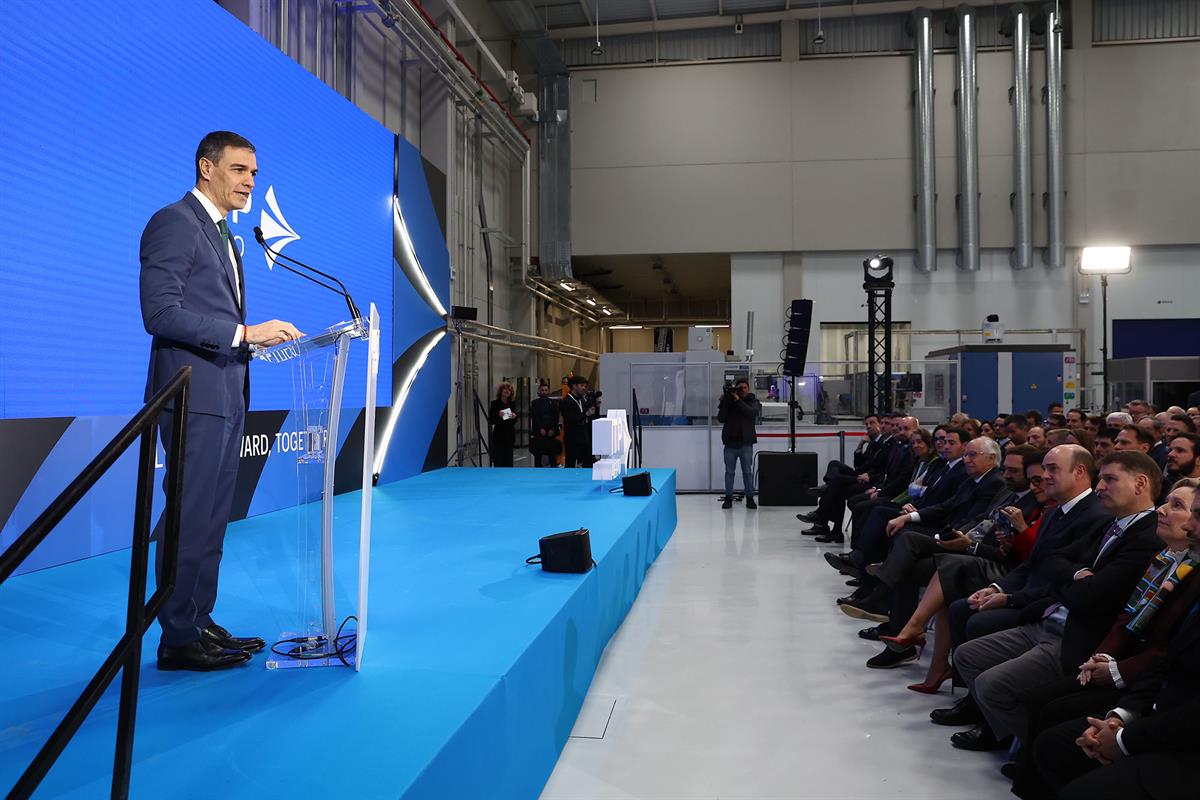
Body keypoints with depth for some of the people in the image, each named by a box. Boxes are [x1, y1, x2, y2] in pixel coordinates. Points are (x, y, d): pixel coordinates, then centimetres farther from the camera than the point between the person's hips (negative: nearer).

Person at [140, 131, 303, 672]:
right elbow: (160, 313, -18)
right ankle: (178, 639, 4)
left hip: (226, 395, 9)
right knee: (189, 517, -5)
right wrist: (244, 334, -22)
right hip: (194, 394, -9)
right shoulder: (174, 222, -8)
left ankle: (199, 624, 20)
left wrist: (258, 338, 8)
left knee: (212, 519, 12)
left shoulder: (222, 233, 22)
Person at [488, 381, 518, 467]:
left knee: (508, 460, 7)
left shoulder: (512, 404, 8)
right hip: (499, 435, -5)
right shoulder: (495, 404, -5)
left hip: (509, 435, 5)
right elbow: (490, 421, -7)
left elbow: (514, 422, 13)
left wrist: (515, 417, -9)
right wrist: (498, 416, -24)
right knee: (499, 460, -5)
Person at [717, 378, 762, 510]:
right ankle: (728, 498, 12)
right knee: (729, 471, 6)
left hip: (746, 443, -1)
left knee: (748, 472, 3)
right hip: (730, 442, 1)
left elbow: (752, 413, -16)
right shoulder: (728, 400, 5)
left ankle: (750, 498, 9)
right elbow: (721, 419, -3)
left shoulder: (753, 401, 5)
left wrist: (738, 401, -20)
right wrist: (723, 402, -13)